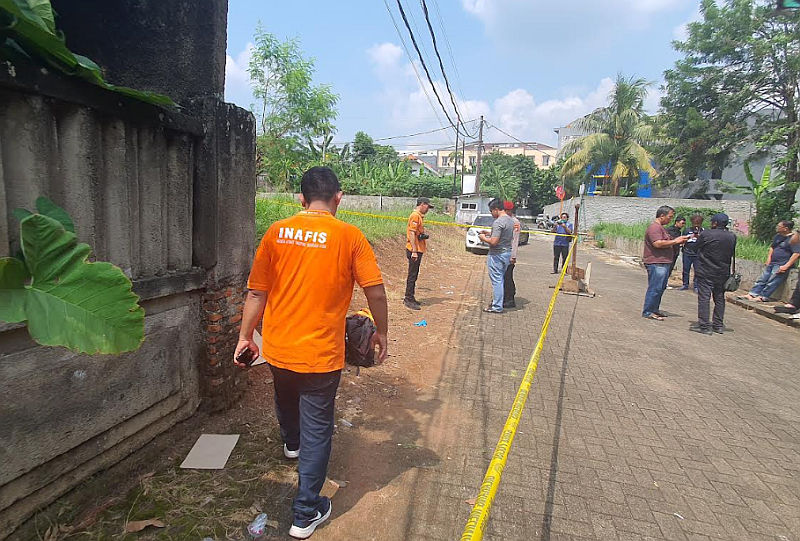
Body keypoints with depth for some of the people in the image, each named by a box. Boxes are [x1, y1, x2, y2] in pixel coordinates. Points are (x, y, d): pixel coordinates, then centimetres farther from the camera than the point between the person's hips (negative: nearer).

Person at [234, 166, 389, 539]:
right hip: (320, 354, -4)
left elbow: (256, 292, -1)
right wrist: (381, 332, 3)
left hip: (278, 348, 5)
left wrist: (245, 335, 11)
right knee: (316, 430, 11)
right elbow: (375, 291, -13)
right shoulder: (349, 236, -12)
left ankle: (291, 443, 63)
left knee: (286, 400, 32)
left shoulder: (277, 232, -4)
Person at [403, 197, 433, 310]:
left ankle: (410, 298, 23)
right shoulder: (415, 216, -14)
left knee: (414, 275, 15)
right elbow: (412, 233, -20)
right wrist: (414, 251, -23)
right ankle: (408, 299, 0)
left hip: (418, 250, 10)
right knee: (412, 275, -5)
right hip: (414, 251, -10)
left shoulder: (420, 216, 17)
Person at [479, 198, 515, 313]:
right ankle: (496, 301, 27)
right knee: (500, 279, 17)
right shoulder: (510, 220, 10)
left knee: (496, 280, -2)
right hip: (507, 253, 9)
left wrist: (484, 238, -6)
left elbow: (494, 242, -26)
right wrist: (489, 234, 18)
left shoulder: (498, 222, -20)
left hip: (497, 255, -9)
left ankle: (497, 307, 4)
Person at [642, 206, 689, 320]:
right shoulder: (654, 227, -13)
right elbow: (658, 243, -25)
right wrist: (675, 241, -16)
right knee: (655, 288, -9)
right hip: (656, 264, -11)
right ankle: (647, 312, -5)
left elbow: (665, 243, 29)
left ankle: (655, 309, 21)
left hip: (663, 263, 11)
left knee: (661, 288, 14)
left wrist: (678, 241, 14)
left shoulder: (661, 227, 22)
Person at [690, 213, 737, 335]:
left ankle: (704, 326, -2)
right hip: (723, 273, 5)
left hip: (705, 272, -5)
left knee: (704, 298, -2)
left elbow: (696, 246, 0)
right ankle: (718, 325, 21)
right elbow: (731, 253, 10)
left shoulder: (705, 234, -15)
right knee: (719, 298, 14)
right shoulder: (732, 237, 1)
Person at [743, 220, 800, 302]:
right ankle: (752, 294, 1)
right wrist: (768, 260, 11)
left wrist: (786, 266, -21)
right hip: (772, 263, 9)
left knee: (772, 282, -10)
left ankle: (762, 297, -9)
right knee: (762, 279, 3)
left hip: (781, 265, -9)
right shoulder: (778, 236, 14)